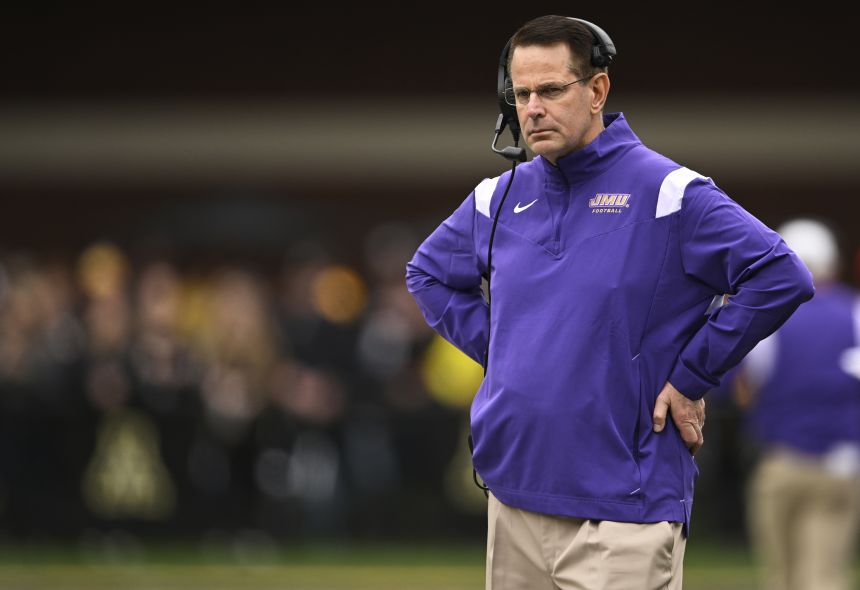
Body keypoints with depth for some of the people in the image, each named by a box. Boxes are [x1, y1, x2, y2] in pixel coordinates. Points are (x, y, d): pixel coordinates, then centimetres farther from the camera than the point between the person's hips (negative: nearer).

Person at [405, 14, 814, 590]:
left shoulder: (666, 192, -8)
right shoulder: (500, 197, 10)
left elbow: (781, 277, -13)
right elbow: (428, 273, 28)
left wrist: (692, 377, -10)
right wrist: (494, 348, 13)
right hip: (515, 493, 6)